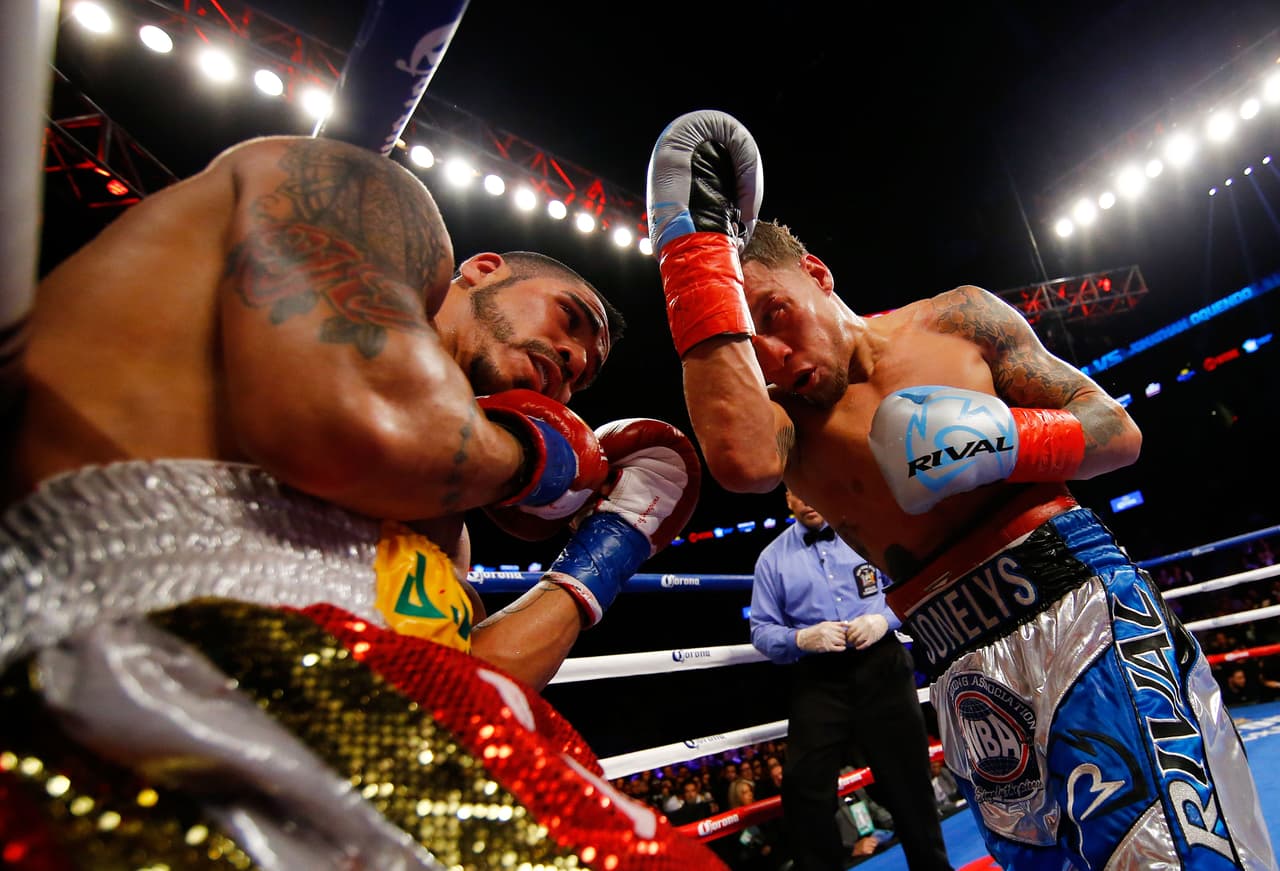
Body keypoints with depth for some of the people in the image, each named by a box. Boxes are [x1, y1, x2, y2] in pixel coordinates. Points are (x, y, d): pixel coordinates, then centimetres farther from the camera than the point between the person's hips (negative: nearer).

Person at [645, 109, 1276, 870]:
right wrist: (695, 244, -19)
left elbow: (1120, 431, 8)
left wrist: (1006, 439, -15)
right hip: (965, 668, 1)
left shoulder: (956, 318, 4)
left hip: (1078, 602, 0)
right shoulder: (784, 420, 2)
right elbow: (743, 460, -26)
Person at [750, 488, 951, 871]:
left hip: (881, 667, 1)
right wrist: (801, 639, -18)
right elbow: (761, 630, 1)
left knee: (908, 778, 15)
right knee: (806, 789, 1)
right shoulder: (772, 557, 3)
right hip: (817, 681, 0)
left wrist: (884, 619, -12)